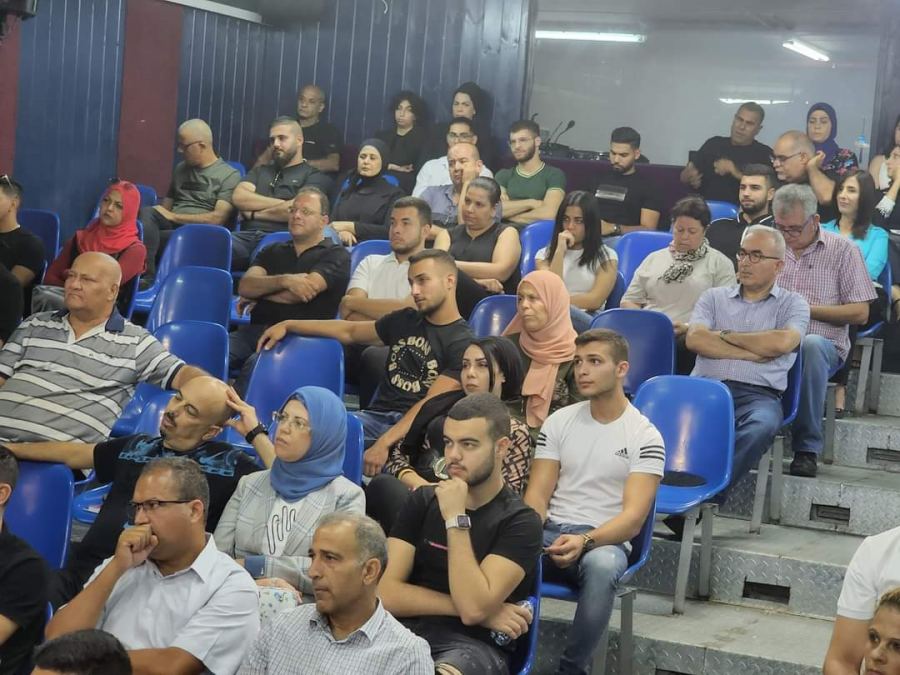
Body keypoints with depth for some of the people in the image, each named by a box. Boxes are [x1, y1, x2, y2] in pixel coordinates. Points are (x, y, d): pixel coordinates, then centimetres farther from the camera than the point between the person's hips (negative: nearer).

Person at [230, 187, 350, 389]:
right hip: (256, 330, 5)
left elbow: (306, 291, -7)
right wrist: (284, 280, -9)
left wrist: (258, 293, 7)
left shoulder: (336, 255, 9)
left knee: (256, 364, -36)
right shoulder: (273, 251, 26)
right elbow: (244, 286, 9)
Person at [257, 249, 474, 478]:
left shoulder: (461, 343, -3)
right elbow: (350, 332, 32)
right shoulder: (405, 320, 20)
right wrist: (288, 325, 30)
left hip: (412, 430, -6)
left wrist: (384, 443, -25)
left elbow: (430, 404, -13)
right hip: (376, 415, 6)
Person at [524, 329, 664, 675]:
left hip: (605, 541, -3)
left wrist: (584, 541, -28)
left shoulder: (645, 437, -2)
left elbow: (633, 517, -10)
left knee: (602, 565, -40)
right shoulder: (558, 422, 10)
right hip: (550, 533, 3)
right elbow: (537, 494, 5)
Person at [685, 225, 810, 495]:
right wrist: (750, 353, -1)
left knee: (761, 427, -39)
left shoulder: (792, 303, 17)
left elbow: (782, 342, -5)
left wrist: (725, 335, 6)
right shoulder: (714, 297, 23)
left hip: (757, 394, -1)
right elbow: (694, 339, 4)